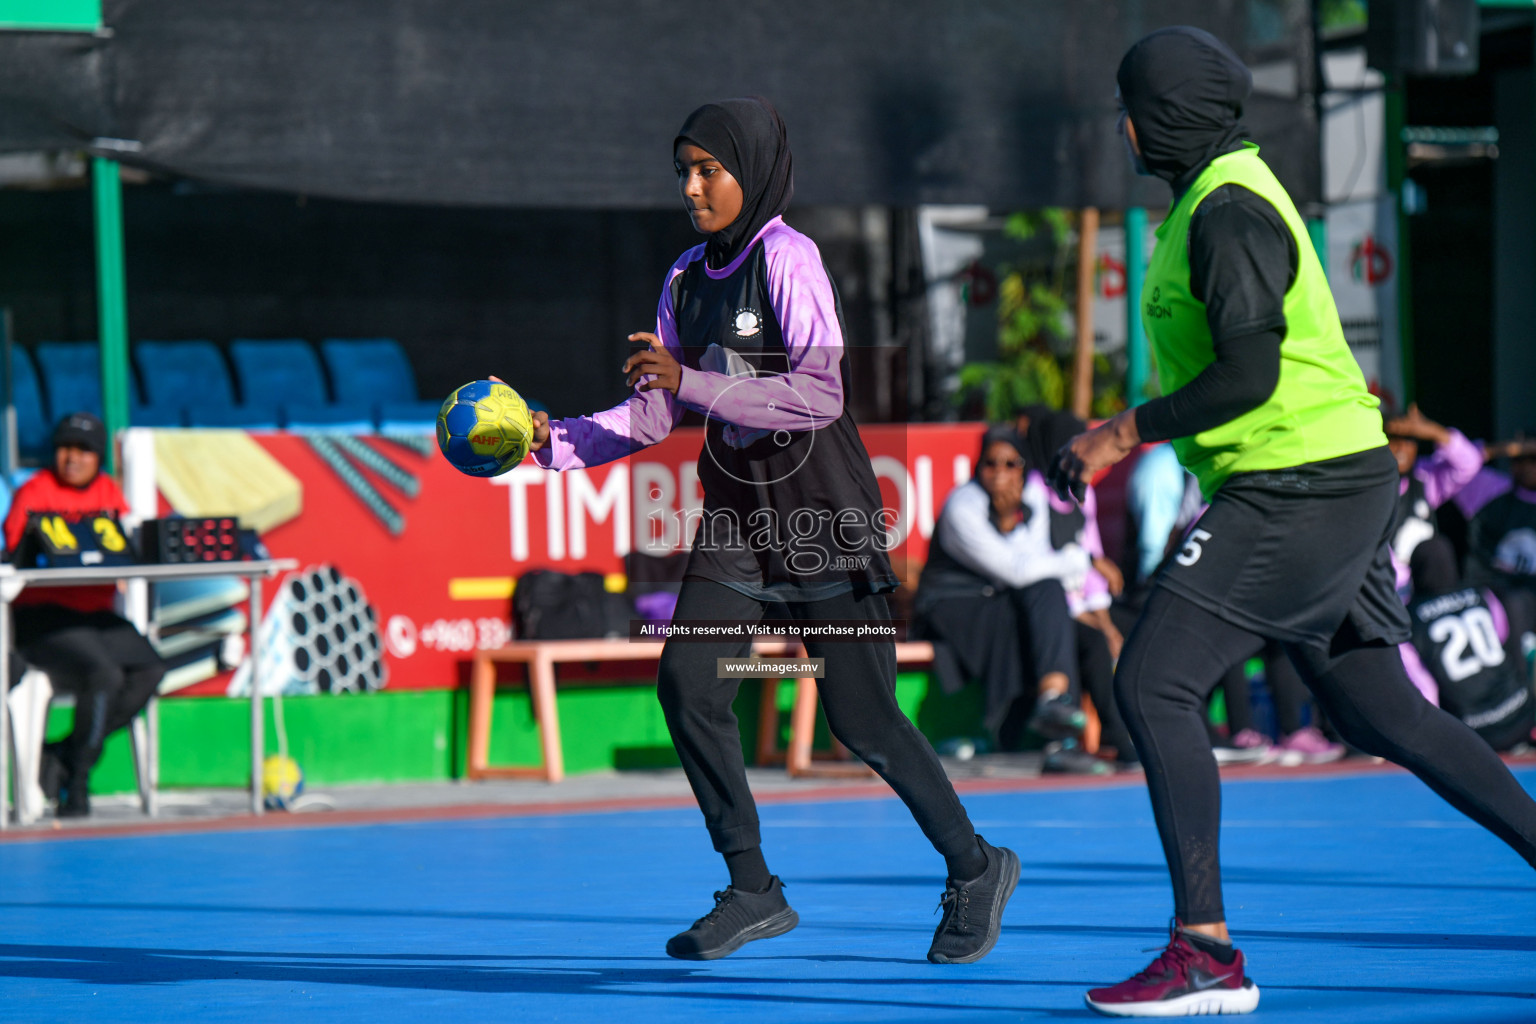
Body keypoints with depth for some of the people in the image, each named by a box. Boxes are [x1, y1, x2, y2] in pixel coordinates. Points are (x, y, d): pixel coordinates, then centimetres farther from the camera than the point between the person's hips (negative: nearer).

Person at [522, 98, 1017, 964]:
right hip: (738, 517, 7)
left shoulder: (789, 260, -13)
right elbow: (655, 414, 12)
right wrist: (556, 443, -2)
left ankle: (976, 868, 16)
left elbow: (819, 395, -23)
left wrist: (694, 382, -27)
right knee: (688, 681, -10)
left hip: (825, 517, -7)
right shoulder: (688, 279, 8)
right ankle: (753, 892, 1)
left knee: (861, 717, -5)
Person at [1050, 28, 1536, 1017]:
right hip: (1321, 484, 11)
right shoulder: (1216, 198, 18)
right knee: (1380, 714, 15)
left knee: (1152, 686, -13)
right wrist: (1131, 437, 21)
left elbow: (1250, 374, -22)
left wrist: (1122, 434, -16)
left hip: (1298, 487, -11)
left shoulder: (1229, 209, -14)